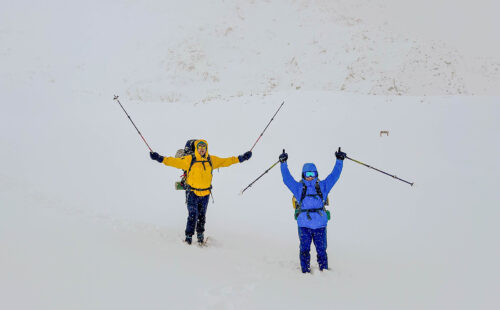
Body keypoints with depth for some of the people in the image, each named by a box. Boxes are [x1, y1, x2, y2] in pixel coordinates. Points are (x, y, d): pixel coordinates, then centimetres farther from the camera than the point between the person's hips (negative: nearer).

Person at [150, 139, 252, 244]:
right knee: (192, 215, -10)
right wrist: (160, 158, -19)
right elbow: (175, 162, -9)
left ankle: (200, 234, 31)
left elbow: (225, 161, 10)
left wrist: (241, 158, 10)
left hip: (205, 193, 3)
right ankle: (189, 236, 3)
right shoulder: (189, 160, -7)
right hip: (192, 192, -3)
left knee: (202, 216, 13)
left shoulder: (211, 160, 3)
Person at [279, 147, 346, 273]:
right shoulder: (298, 187, 10)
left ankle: (324, 271, 13)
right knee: (304, 249, -3)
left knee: (321, 250, 2)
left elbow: (334, 175, 13)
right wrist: (283, 163, -1)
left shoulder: (322, 186, 13)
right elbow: (287, 179, 5)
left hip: (320, 225, 1)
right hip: (304, 225, -1)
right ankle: (305, 271, 3)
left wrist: (339, 161, 10)